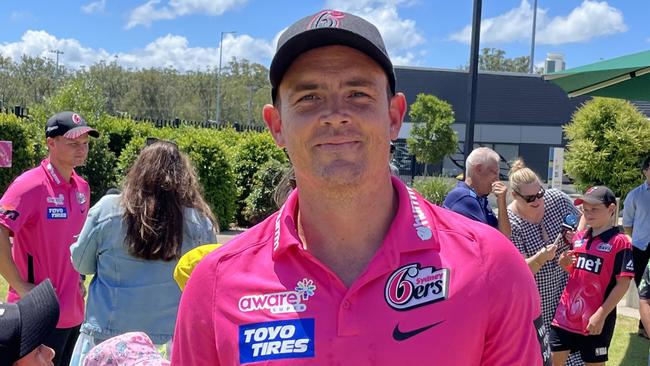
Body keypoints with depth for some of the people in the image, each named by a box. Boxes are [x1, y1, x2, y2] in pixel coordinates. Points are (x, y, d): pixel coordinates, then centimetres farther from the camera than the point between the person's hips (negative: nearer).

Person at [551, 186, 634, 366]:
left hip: (595, 319, -5)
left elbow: (622, 284, -14)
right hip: (567, 312, 6)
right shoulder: (579, 237, 7)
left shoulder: (620, 242, -12)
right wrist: (565, 263, -3)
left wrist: (601, 315, -16)